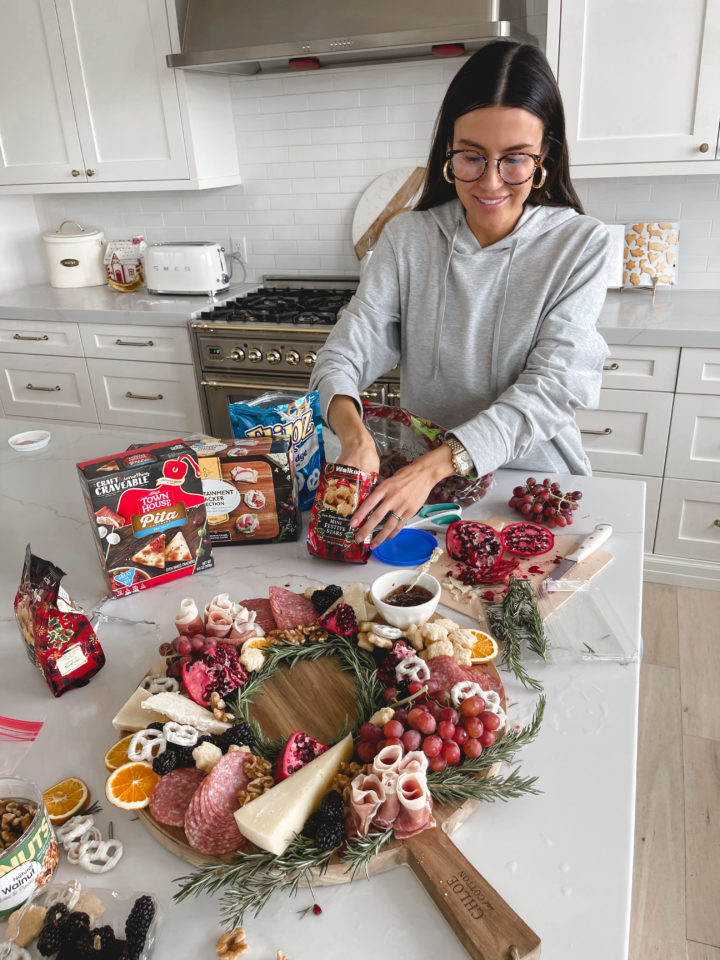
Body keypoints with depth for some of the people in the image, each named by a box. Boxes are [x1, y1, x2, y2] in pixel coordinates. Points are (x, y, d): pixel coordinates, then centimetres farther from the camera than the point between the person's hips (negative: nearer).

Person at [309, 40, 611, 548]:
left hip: (537, 482, 0)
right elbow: (348, 348, -10)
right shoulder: (407, 238, -3)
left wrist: (439, 463, -32)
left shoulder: (580, 245, -9)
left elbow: (551, 387, -18)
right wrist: (350, 427, -33)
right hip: (417, 476, 1)